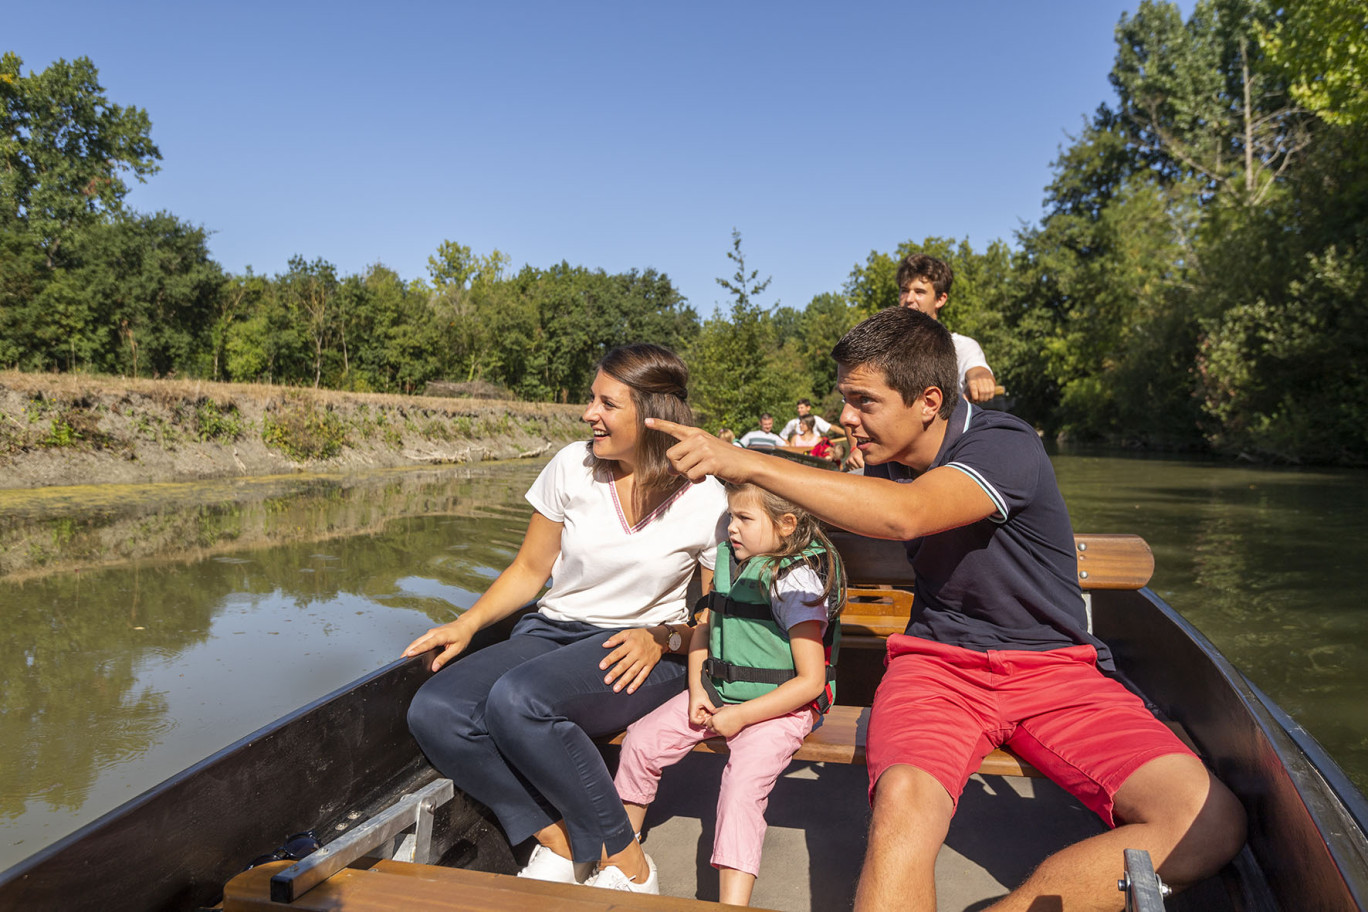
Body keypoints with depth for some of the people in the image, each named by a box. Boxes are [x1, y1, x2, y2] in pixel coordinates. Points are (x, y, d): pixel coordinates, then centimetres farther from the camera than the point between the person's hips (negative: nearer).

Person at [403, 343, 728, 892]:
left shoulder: (706, 502, -6)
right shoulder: (573, 466, 1)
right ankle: (559, 845, -8)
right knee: (434, 712, -21)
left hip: (642, 655, -4)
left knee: (517, 700, -34)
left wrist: (663, 639, -16)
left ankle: (622, 862, -16)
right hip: (551, 634, 5)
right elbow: (530, 569, 10)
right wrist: (466, 624, -3)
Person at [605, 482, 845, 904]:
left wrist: (740, 715, -18)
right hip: (716, 694, 7)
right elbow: (704, 627, 17)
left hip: (778, 707, -7)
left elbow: (811, 681, -19)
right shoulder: (726, 559, 4)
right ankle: (620, 851, 19)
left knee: (743, 783, -28)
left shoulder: (797, 580, -18)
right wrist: (696, 690, 2)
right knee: (640, 740, -2)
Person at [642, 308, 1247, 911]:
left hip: (1051, 665, -2)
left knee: (1211, 823, -25)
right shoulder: (886, 463, 7)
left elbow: (902, 516, -33)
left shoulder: (1008, 446, -14)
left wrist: (748, 463, -31)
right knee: (903, 802, -33)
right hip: (938, 661, 2)